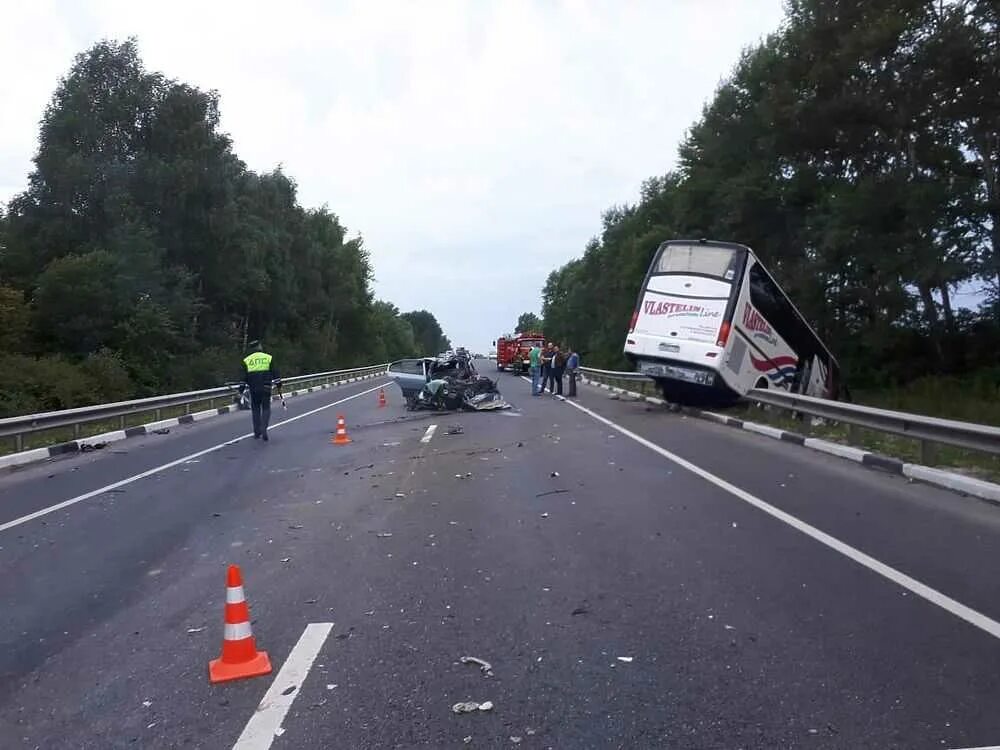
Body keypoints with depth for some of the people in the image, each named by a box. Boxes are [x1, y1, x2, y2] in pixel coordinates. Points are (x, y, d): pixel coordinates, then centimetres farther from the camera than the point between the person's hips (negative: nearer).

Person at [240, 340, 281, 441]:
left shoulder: (246, 360, 4)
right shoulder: (268, 358, 2)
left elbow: (244, 377, 4)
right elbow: (275, 372, 2)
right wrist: (278, 383, 11)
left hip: (253, 389, 1)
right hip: (266, 387, -1)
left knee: (255, 409, 12)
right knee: (266, 409, 7)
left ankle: (257, 433, 16)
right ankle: (263, 428, -14)